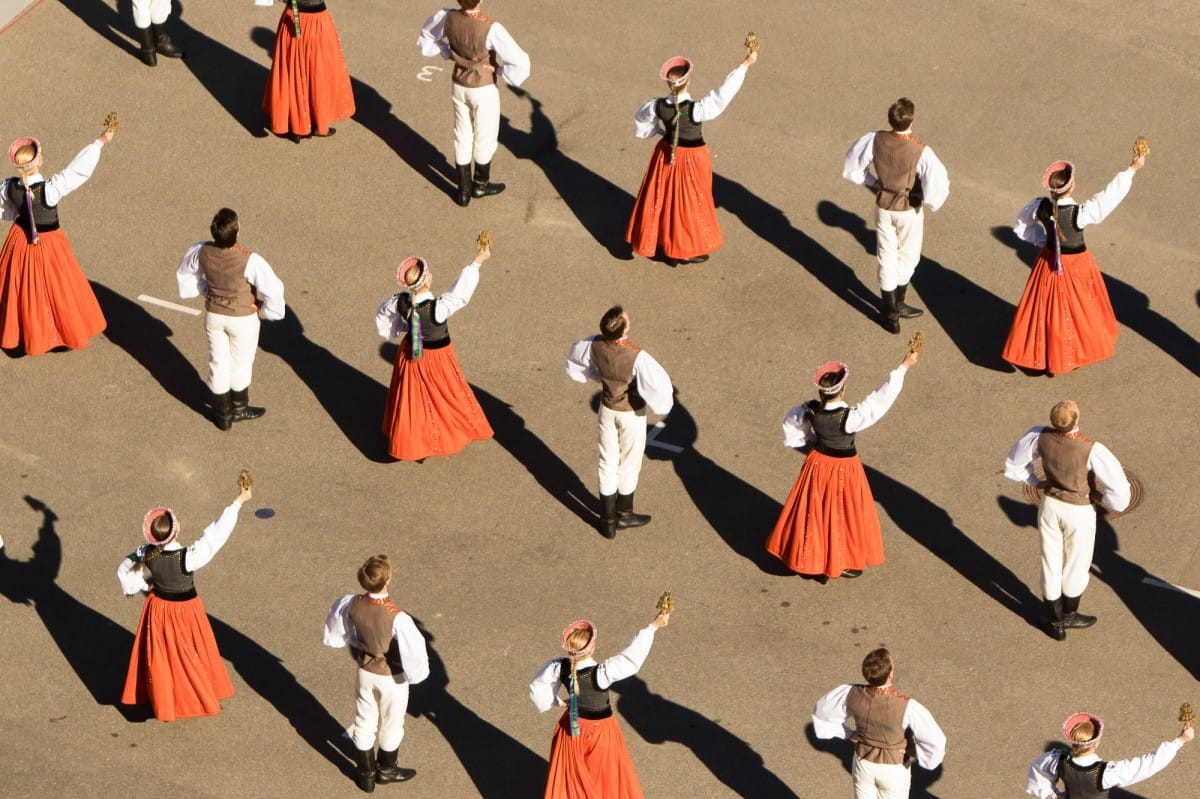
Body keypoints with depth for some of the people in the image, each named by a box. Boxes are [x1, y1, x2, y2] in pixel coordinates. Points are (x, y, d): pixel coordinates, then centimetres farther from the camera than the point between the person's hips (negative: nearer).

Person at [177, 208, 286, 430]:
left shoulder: (202, 252, -19)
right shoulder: (249, 261, -32)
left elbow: (185, 271, 1)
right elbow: (272, 289, -28)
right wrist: (266, 310, -7)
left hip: (213, 314, 3)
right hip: (243, 318, -3)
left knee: (218, 363, 20)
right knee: (241, 364, 21)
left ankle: (222, 415, 35)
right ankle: (239, 409, 41)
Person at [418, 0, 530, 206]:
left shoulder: (448, 17, -19)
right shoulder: (491, 29, -34)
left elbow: (426, 40, 1)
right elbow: (520, 63, -35)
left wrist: (450, 53, 0)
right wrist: (499, 69, -16)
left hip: (458, 86, 4)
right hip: (484, 90, -4)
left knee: (463, 137, 23)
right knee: (485, 138, 21)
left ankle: (464, 190, 35)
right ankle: (480, 184, 43)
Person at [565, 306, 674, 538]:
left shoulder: (595, 345, -18)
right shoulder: (637, 357, -34)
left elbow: (574, 355, 3)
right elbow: (659, 385, -37)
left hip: (607, 409, 4)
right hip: (631, 414, -4)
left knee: (608, 463, 18)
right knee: (629, 464, 19)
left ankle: (608, 521, 29)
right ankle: (623, 515, 37)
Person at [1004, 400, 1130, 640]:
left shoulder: (1040, 436, -19)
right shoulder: (1092, 450, -31)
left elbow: (1013, 464, -3)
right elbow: (1119, 489, -29)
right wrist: (1105, 500, -7)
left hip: (1050, 504, 3)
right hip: (1079, 510, -3)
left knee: (1051, 562, 20)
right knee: (1076, 565, 22)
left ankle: (1055, 621, 34)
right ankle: (1068, 615, 43)